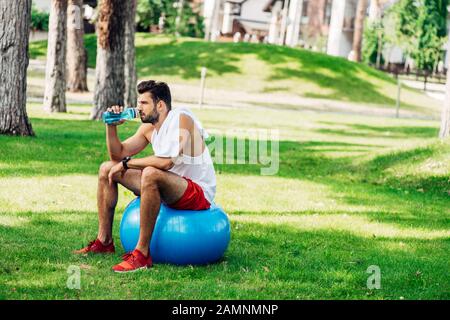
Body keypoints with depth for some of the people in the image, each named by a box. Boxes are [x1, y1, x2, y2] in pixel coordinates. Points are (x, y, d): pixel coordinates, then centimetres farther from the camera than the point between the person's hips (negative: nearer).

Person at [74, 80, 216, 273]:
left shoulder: (181, 119, -19)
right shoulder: (149, 127, 7)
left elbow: (166, 161, -33)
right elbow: (118, 154, 14)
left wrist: (127, 163, -22)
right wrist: (112, 126, -3)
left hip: (199, 193, -9)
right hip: (170, 189, 9)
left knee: (151, 173, -40)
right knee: (106, 169, 10)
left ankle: (142, 254, -34)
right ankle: (104, 241, 12)